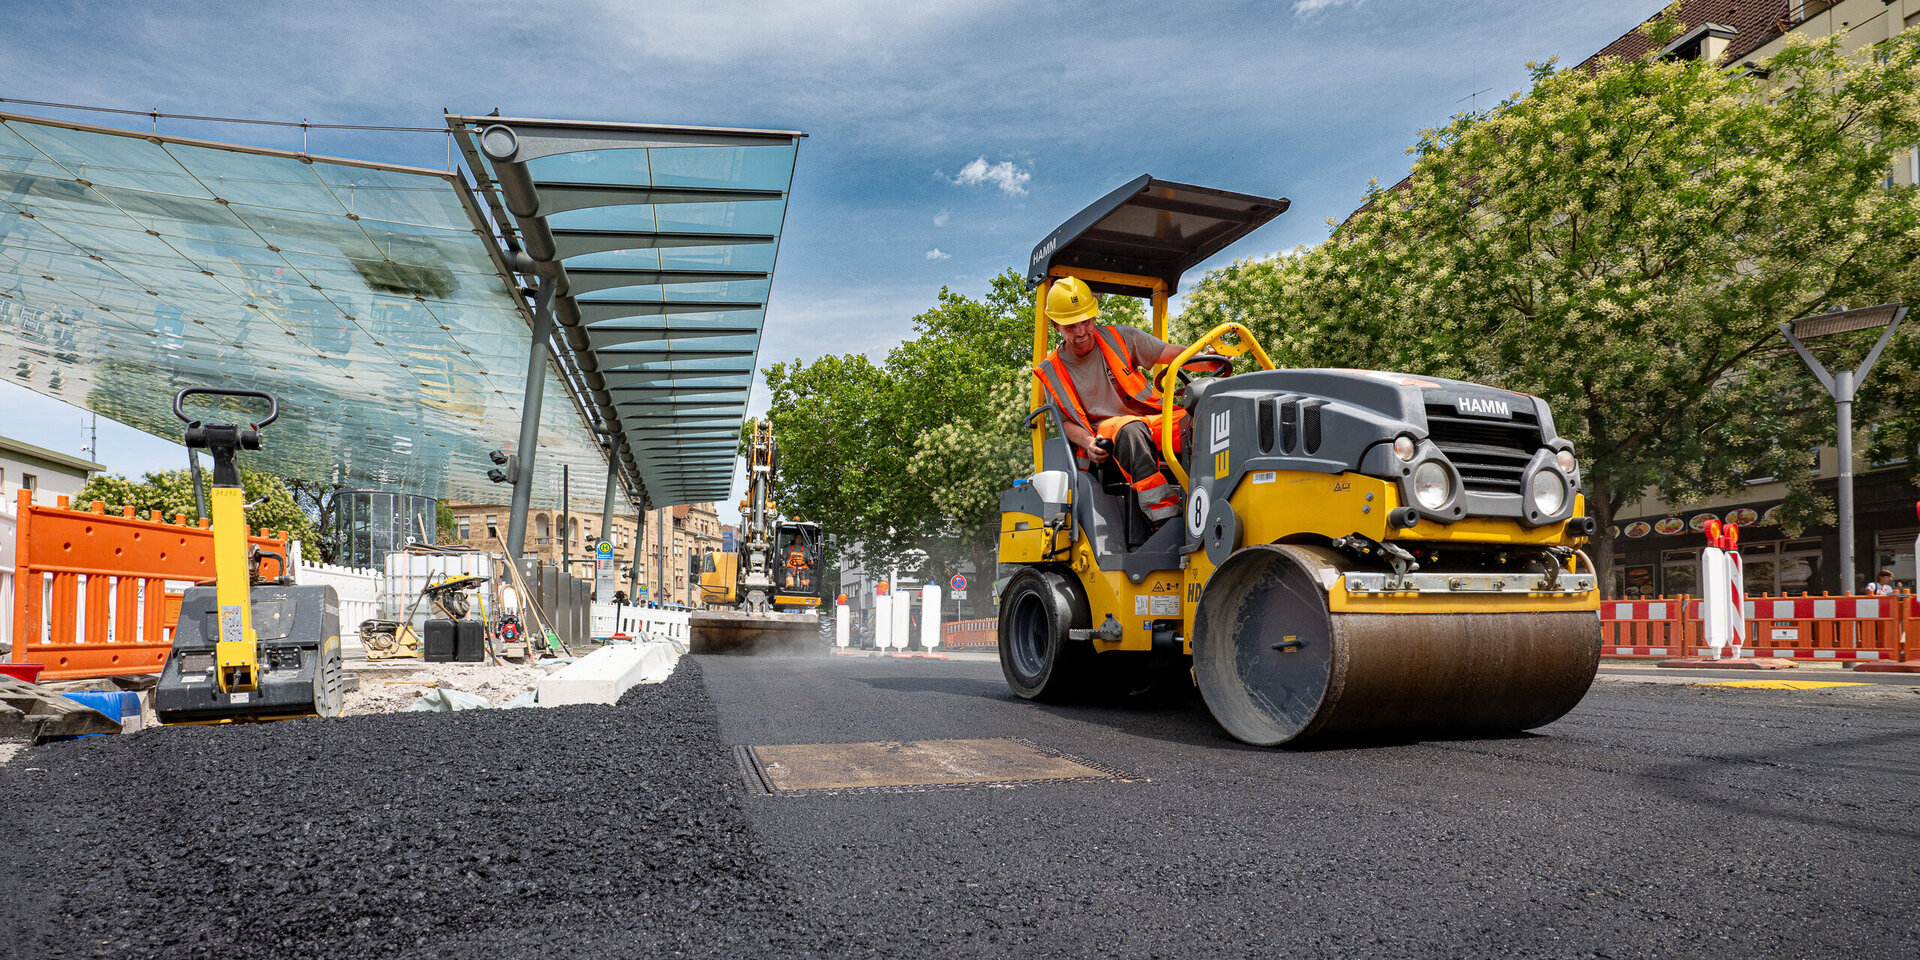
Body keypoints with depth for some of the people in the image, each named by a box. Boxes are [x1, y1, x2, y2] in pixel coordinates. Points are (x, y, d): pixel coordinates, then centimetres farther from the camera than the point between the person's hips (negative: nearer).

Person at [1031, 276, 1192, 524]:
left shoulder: (1119, 337, 7)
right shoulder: (1051, 372, 7)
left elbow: (1176, 355, 5)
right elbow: (1066, 421, 8)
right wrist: (1088, 443, -13)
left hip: (1151, 421, 3)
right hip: (1104, 433, -2)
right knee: (1130, 429, -39)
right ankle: (1166, 519, -46)